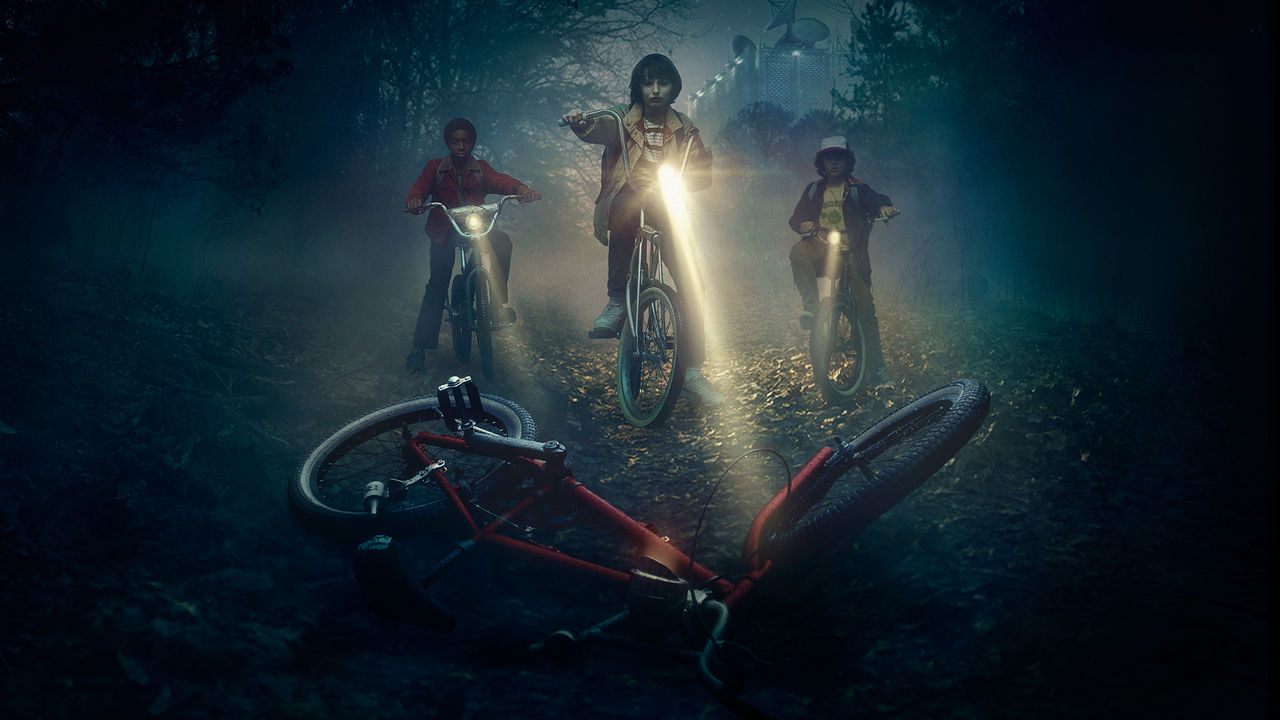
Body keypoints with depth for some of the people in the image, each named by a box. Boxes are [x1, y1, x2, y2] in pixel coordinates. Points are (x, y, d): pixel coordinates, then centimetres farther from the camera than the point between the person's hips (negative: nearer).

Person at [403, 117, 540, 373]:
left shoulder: (480, 169, 11)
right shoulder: (436, 168, 10)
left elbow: (500, 180, -7)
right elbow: (421, 186, -7)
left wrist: (520, 187, -31)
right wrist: (414, 199, -33)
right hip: (445, 232, -1)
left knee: (502, 241, -32)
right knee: (437, 283, -13)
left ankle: (500, 302, -26)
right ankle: (420, 347, -11)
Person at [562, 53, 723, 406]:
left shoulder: (683, 128, 10)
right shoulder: (623, 119, 3)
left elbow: (702, 171, 2)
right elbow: (601, 130, -20)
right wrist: (582, 124, -44)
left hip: (666, 211, 0)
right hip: (627, 202, 0)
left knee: (691, 283, -14)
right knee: (626, 202, -35)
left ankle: (692, 374, -8)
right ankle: (617, 300, -19)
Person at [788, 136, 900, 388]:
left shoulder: (857, 189, 13)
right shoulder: (813, 190, 19)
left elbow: (875, 199, -5)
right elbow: (795, 217, 12)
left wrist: (884, 206, -30)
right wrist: (802, 224, -13)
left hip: (850, 252, -1)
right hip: (820, 249, 1)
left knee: (865, 307, -12)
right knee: (798, 250, -35)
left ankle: (877, 369, -11)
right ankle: (811, 305, -34)